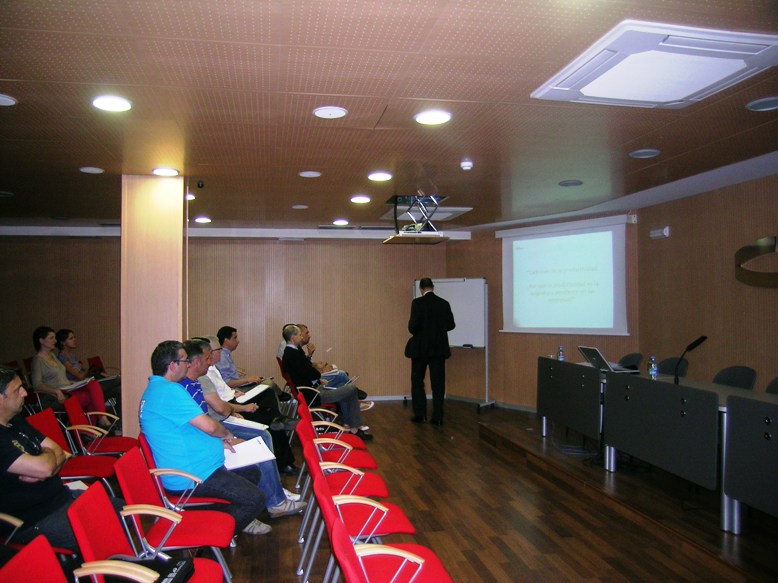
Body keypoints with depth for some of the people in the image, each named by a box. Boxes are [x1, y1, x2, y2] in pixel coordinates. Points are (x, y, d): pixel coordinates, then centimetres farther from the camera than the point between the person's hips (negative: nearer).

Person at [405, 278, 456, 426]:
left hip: (420, 347, -3)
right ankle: (437, 417, 6)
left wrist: (416, 333, 4)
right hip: (439, 348, 3)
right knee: (438, 383, 6)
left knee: (417, 381, 12)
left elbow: (413, 325, -18)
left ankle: (420, 414, 12)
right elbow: (451, 325, 4)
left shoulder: (417, 303, -11)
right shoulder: (444, 303, 0)